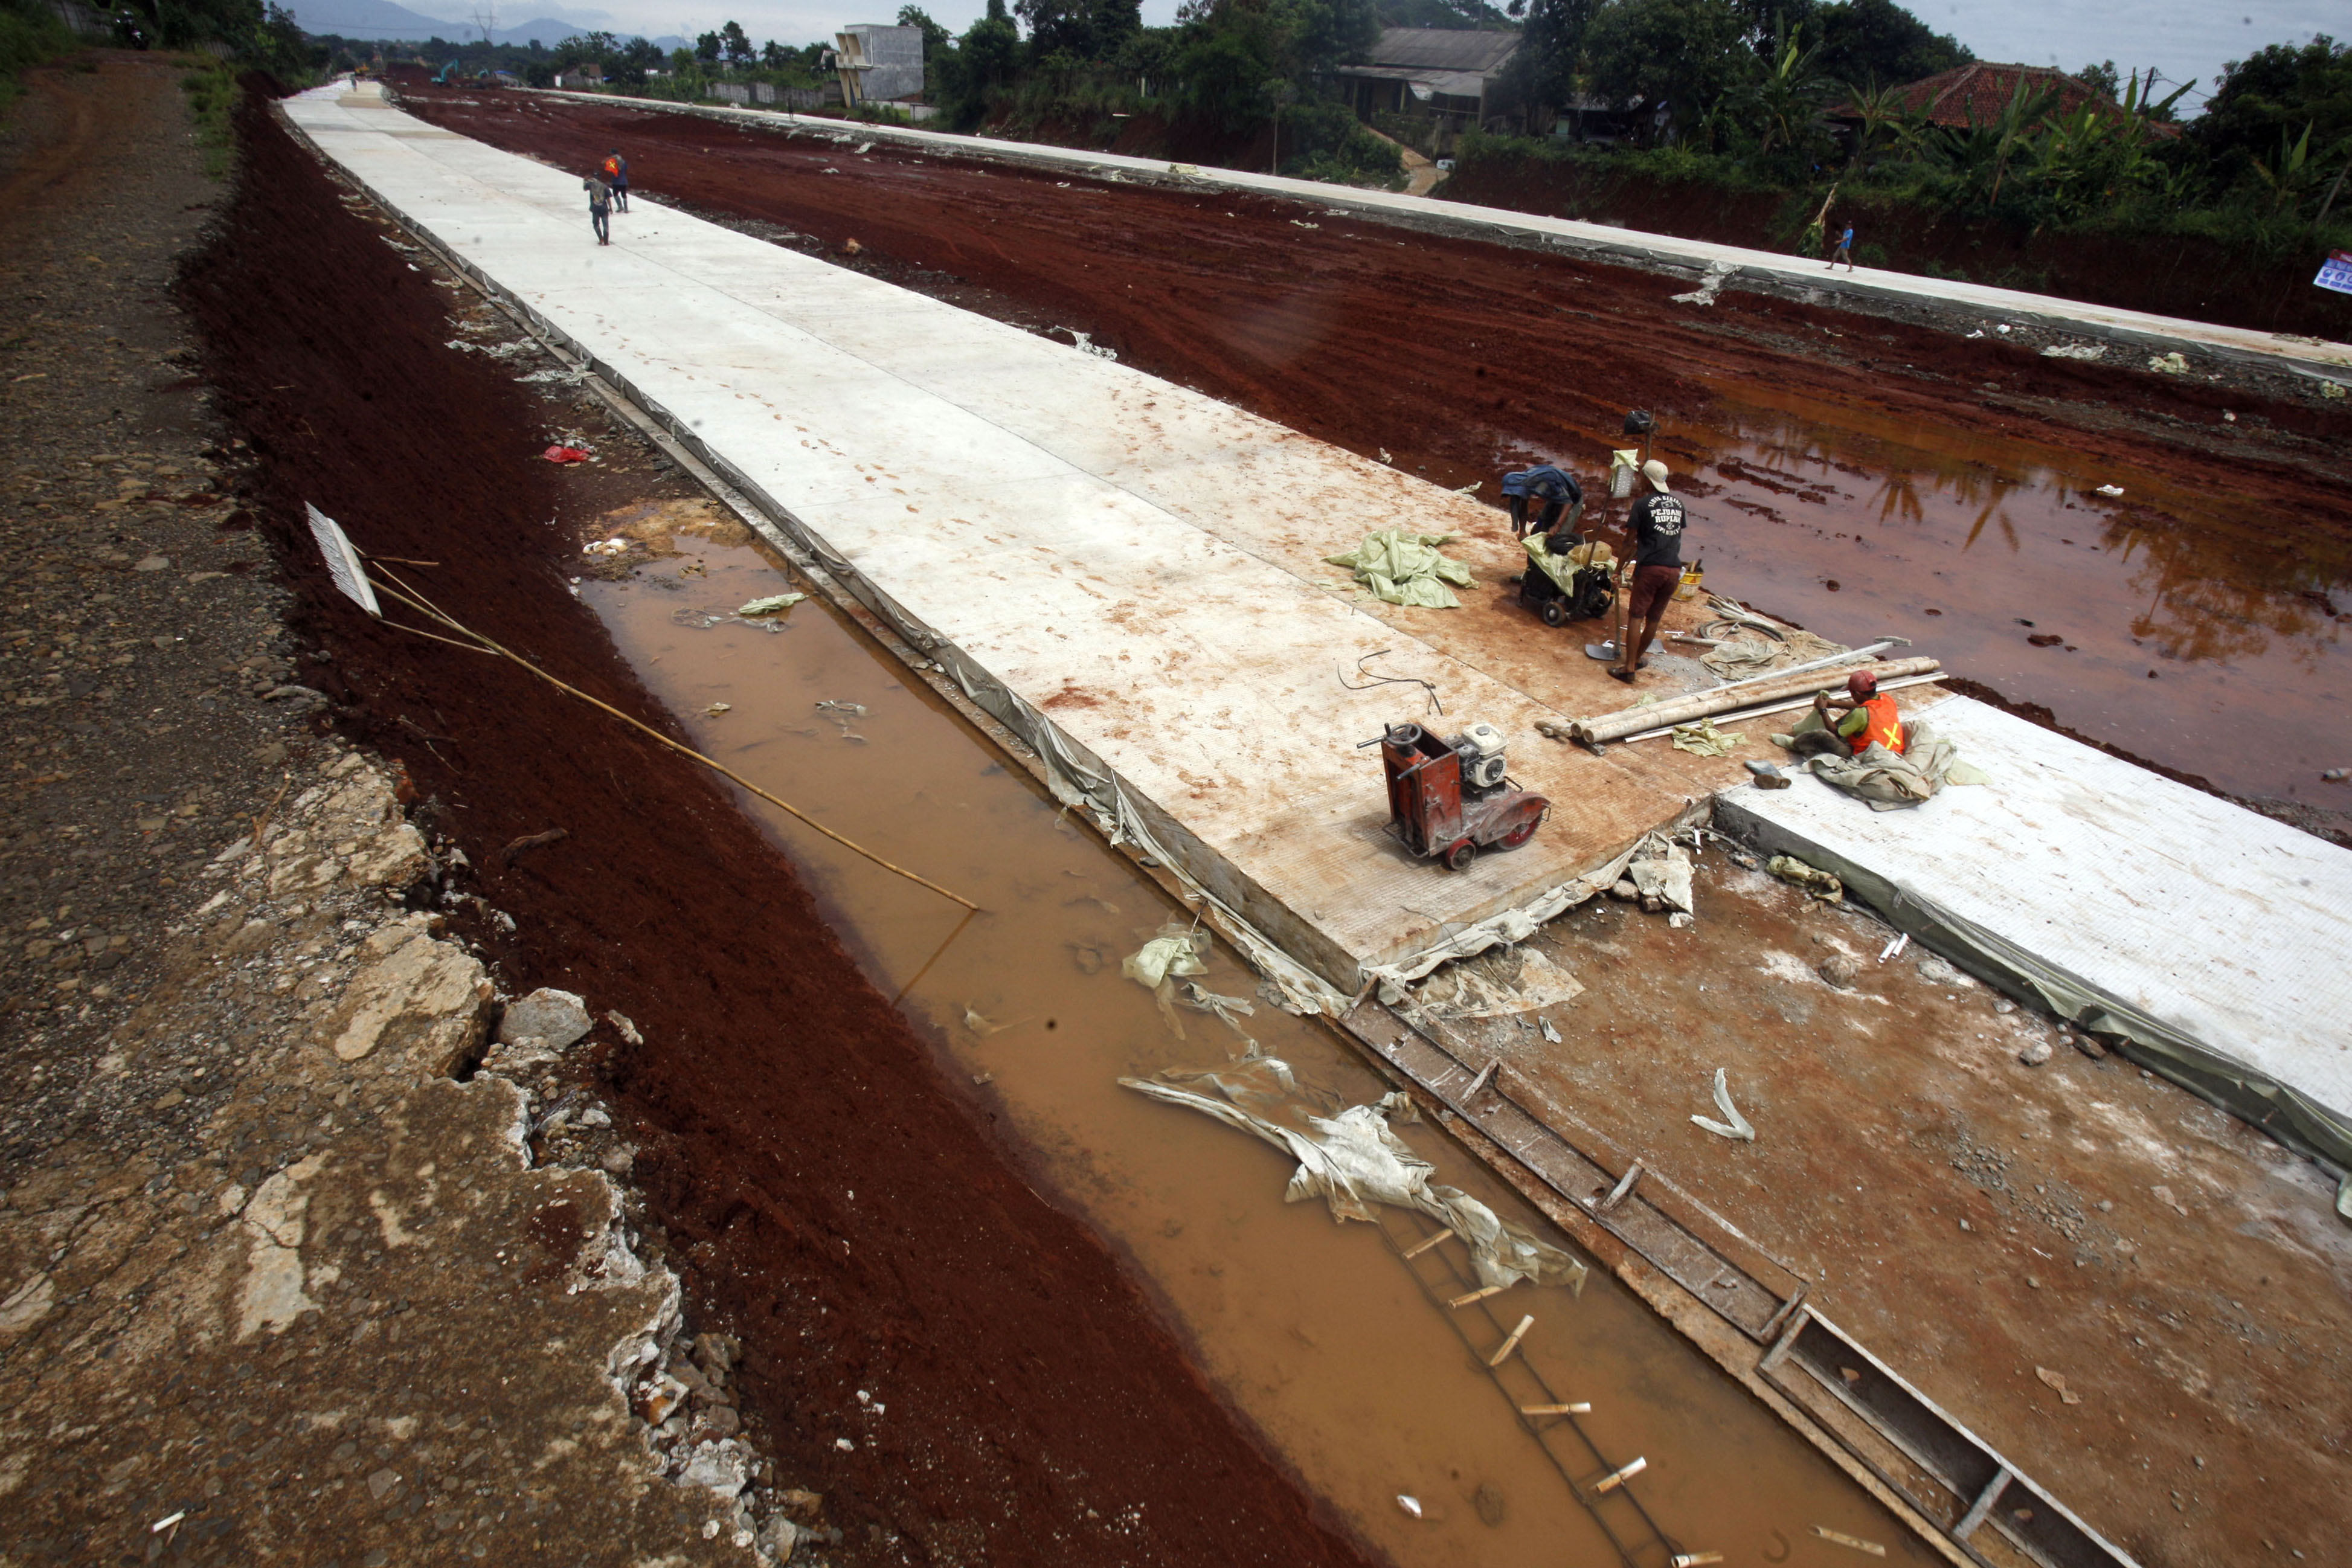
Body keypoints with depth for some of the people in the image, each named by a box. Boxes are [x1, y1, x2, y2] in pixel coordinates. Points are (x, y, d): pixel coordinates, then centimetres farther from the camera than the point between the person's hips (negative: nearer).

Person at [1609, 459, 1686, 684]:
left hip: (1650, 568, -5)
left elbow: (1630, 540, -1)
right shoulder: (1677, 503, 13)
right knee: (1655, 619, 15)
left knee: (1636, 616, -1)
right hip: (1674, 570, 5)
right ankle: (1637, 658, 31)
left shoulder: (1643, 504, -3)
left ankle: (1629, 668, -4)